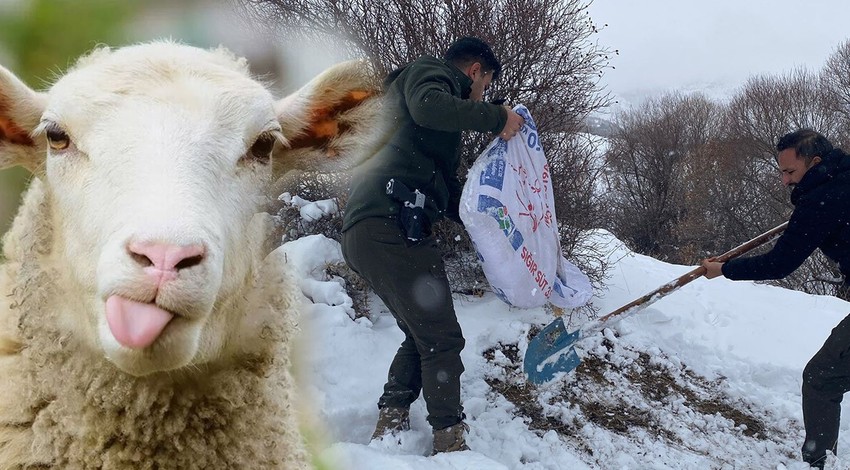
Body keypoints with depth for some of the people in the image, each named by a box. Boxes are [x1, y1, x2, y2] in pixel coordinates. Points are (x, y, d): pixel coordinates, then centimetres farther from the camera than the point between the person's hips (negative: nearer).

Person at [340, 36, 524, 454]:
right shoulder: (429, 71, 6)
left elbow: (449, 194, 33)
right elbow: (427, 106, -21)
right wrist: (496, 117, -14)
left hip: (363, 232, 10)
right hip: (391, 225, -10)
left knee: (422, 335, 20)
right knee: (441, 339, -4)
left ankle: (389, 427, 19)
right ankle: (450, 442, 0)